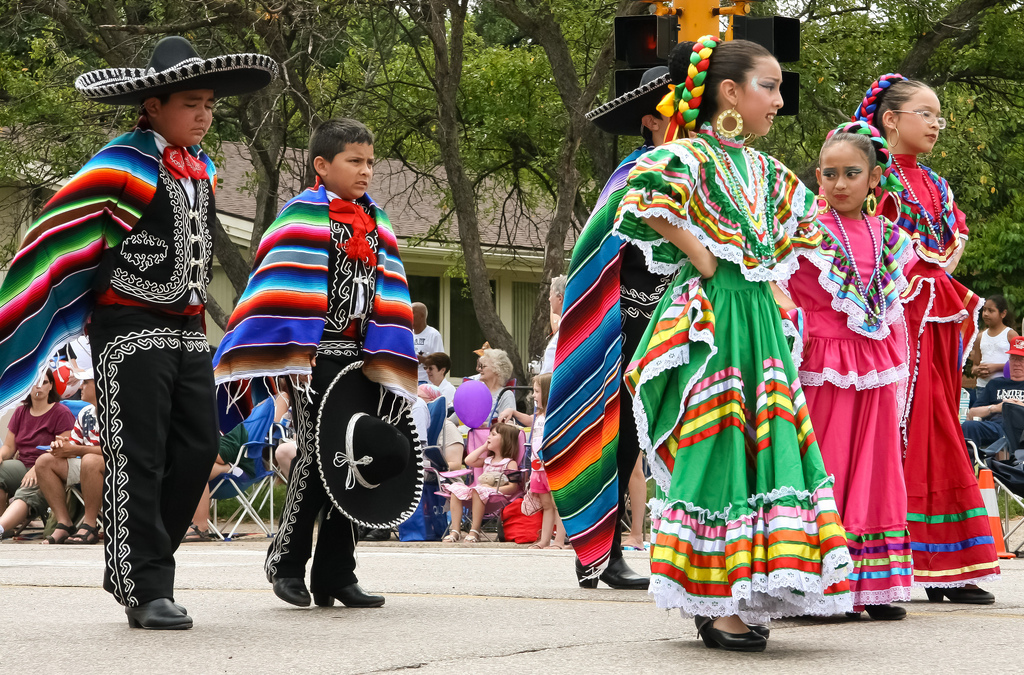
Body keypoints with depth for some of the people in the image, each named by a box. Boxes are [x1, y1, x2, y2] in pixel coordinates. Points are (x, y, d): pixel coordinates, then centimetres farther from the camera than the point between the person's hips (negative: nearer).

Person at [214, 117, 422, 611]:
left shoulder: (376, 224, 15)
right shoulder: (303, 216, -4)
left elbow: (388, 297, 16)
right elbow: (284, 288, -11)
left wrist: (389, 365, 8)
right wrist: (291, 358, -17)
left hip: (360, 358, 7)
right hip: (316, 357, -7)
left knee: (378, 454, 4)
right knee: (318, 454, -8)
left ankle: (335, 574, 11)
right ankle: (287, 560, 8)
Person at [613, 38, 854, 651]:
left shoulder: (765, 171, 16)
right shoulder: (692, 155, -8)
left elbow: (801, 222, 33)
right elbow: (648, 196, -28)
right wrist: (702, 257, -20)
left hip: (760, 318, 8)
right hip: (712, 318, -8)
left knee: (767, 448, 4)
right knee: (715, 449, -7)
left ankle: (740, 595, 9)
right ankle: (715, 606, -5)